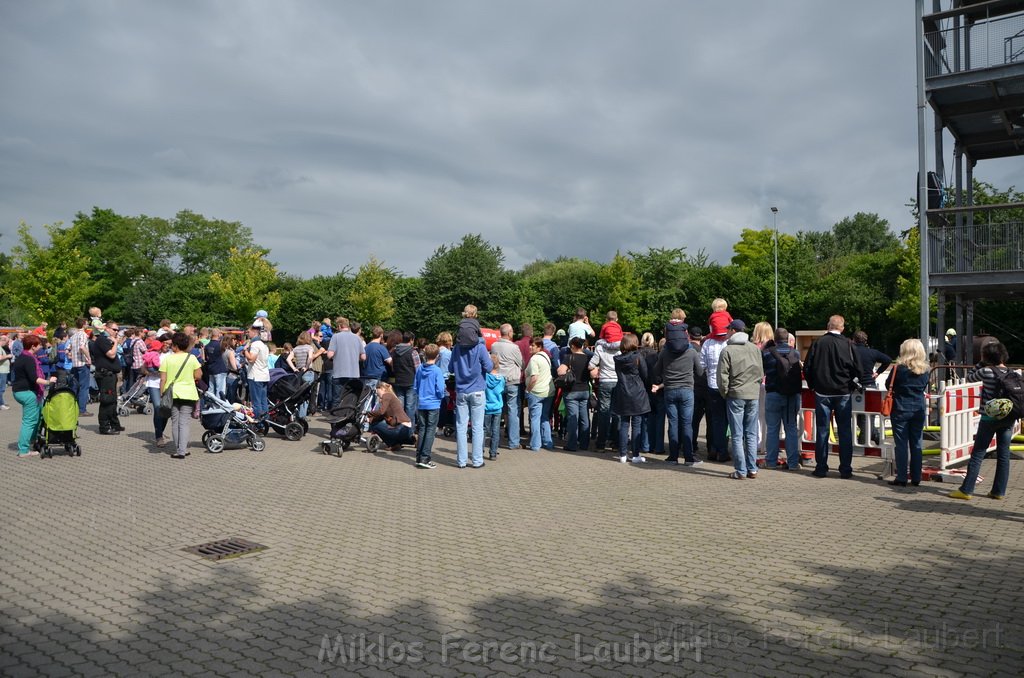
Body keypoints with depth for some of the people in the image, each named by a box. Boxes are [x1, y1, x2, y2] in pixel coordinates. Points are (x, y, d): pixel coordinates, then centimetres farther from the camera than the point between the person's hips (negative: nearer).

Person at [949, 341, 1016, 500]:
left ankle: (966, 490, 2)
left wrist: (982, 364, 6)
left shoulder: (987, 371, -12)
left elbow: (969, 377, 4)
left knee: (977, 454, 0)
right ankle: (999, 491, 15)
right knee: (1003, 455, 10)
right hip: (1008, 418, 5)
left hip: (989, 418, -5)